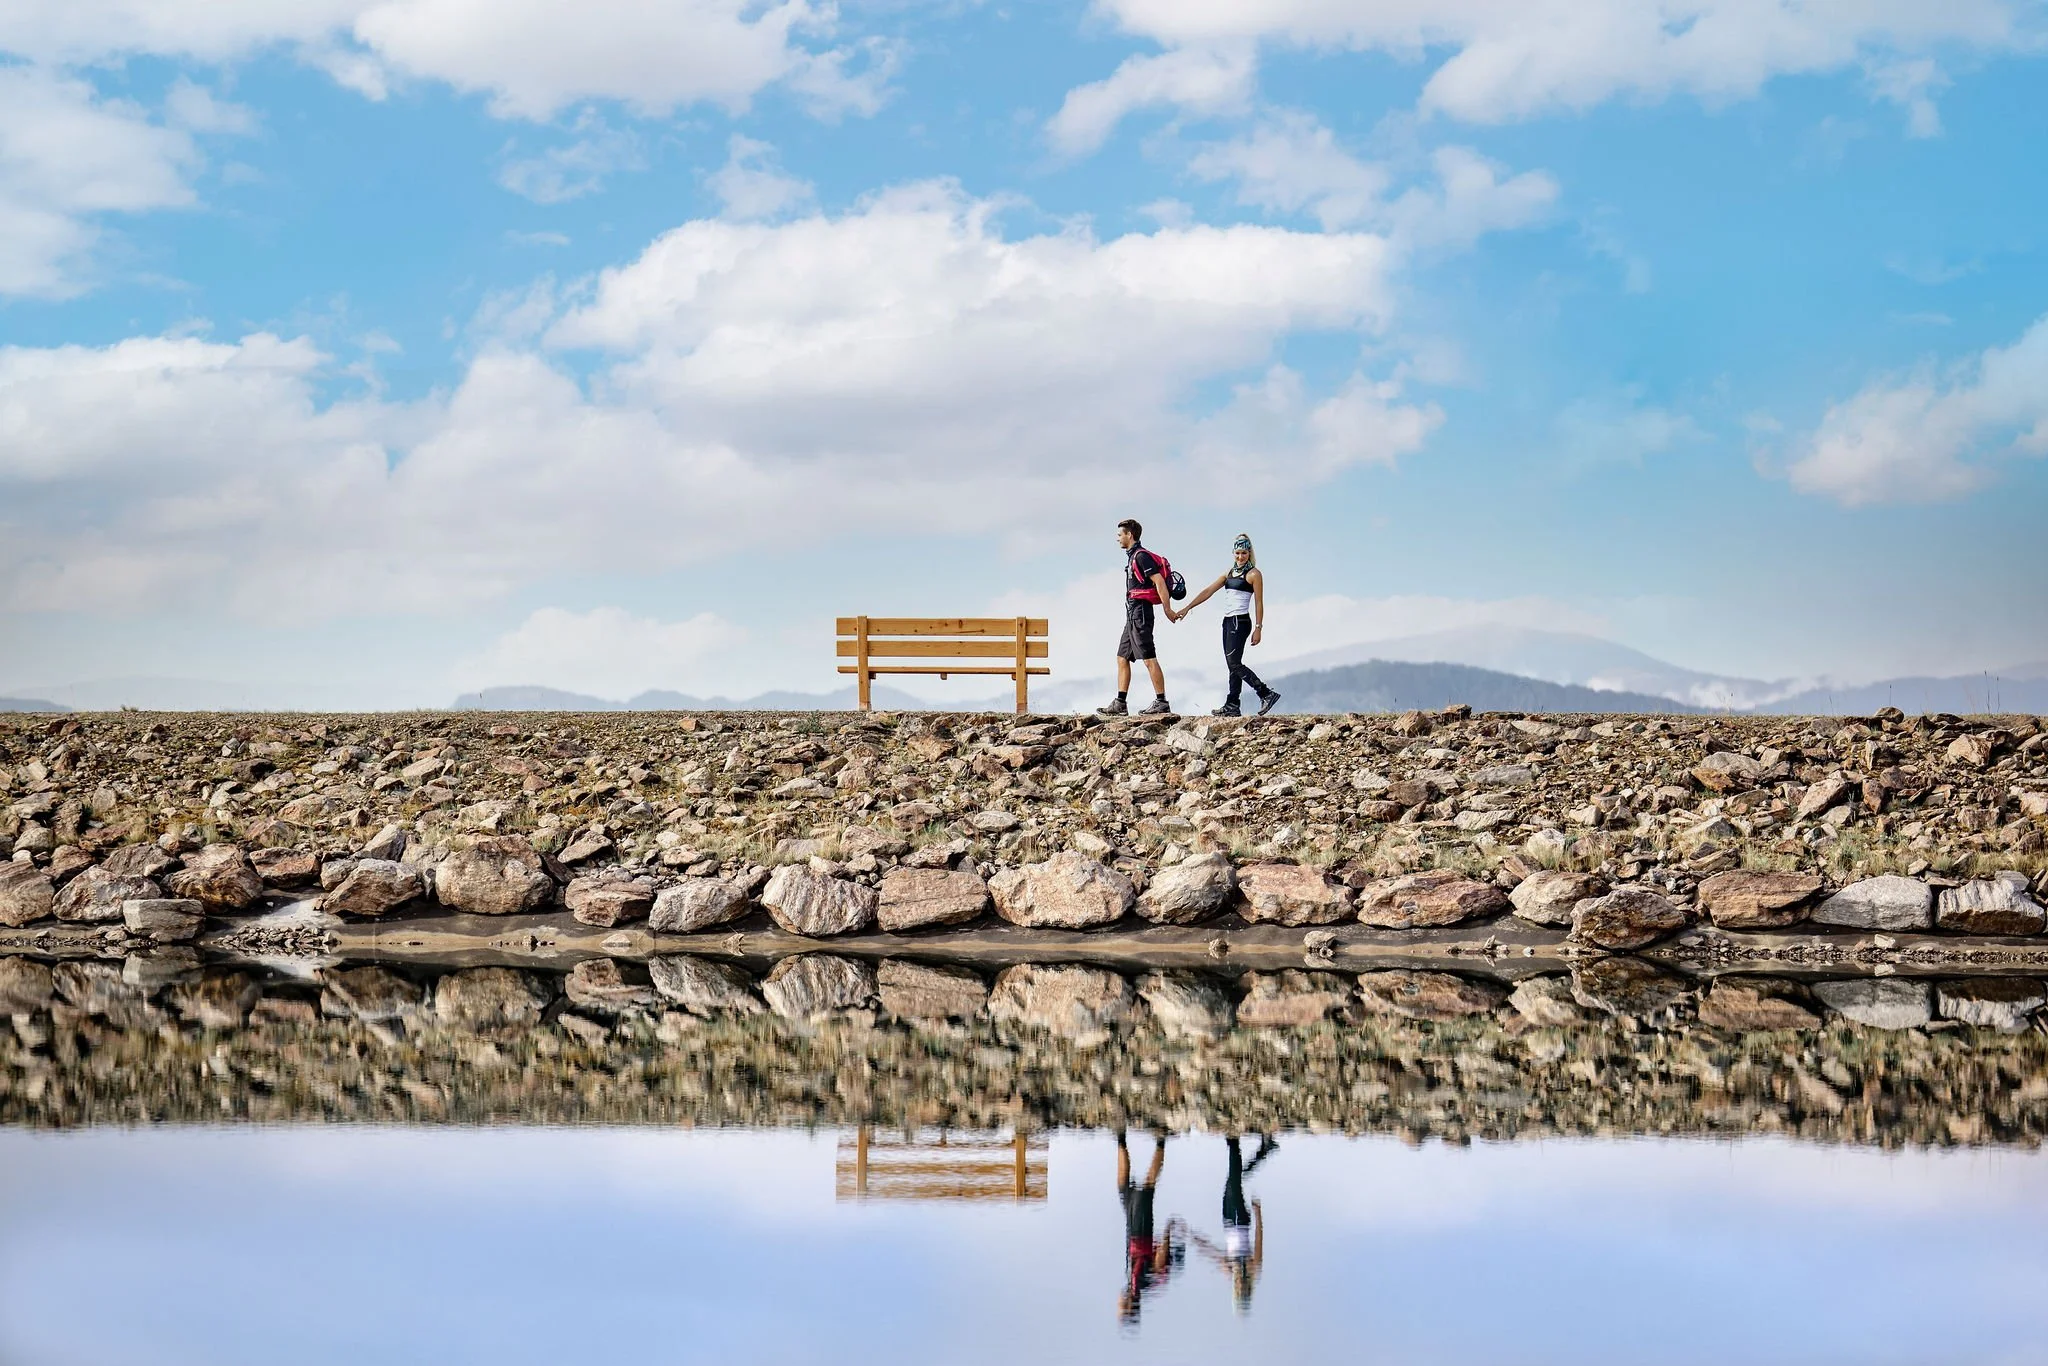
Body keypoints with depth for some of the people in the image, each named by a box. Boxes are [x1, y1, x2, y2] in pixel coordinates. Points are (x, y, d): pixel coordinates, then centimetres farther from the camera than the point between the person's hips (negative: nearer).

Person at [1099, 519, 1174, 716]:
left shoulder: (1141, 556, -12)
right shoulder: (1132, 556, 19)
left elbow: (1159, 581, -18)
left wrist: (1167, 610, -18)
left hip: (1140, 613, -11)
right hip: (1132, 615, 11)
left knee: (1149, 659, -9)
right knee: (1122, 658, 10)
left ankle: (1162, 703, -8)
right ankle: (1120, 704, 11)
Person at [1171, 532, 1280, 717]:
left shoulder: (1253, 574, -5)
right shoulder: (1230, 573, 16)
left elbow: (1259, 603, -8)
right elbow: (1208, 591, 15)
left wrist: (1258, 628, -14)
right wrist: (1187, 608, 10)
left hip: (1240, 622, -8)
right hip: (1228, 621, 8)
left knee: (1234, 664, -14)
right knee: (1232, 665, 6)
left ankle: (1266, 693, -11)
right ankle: (1233, 705, 5)